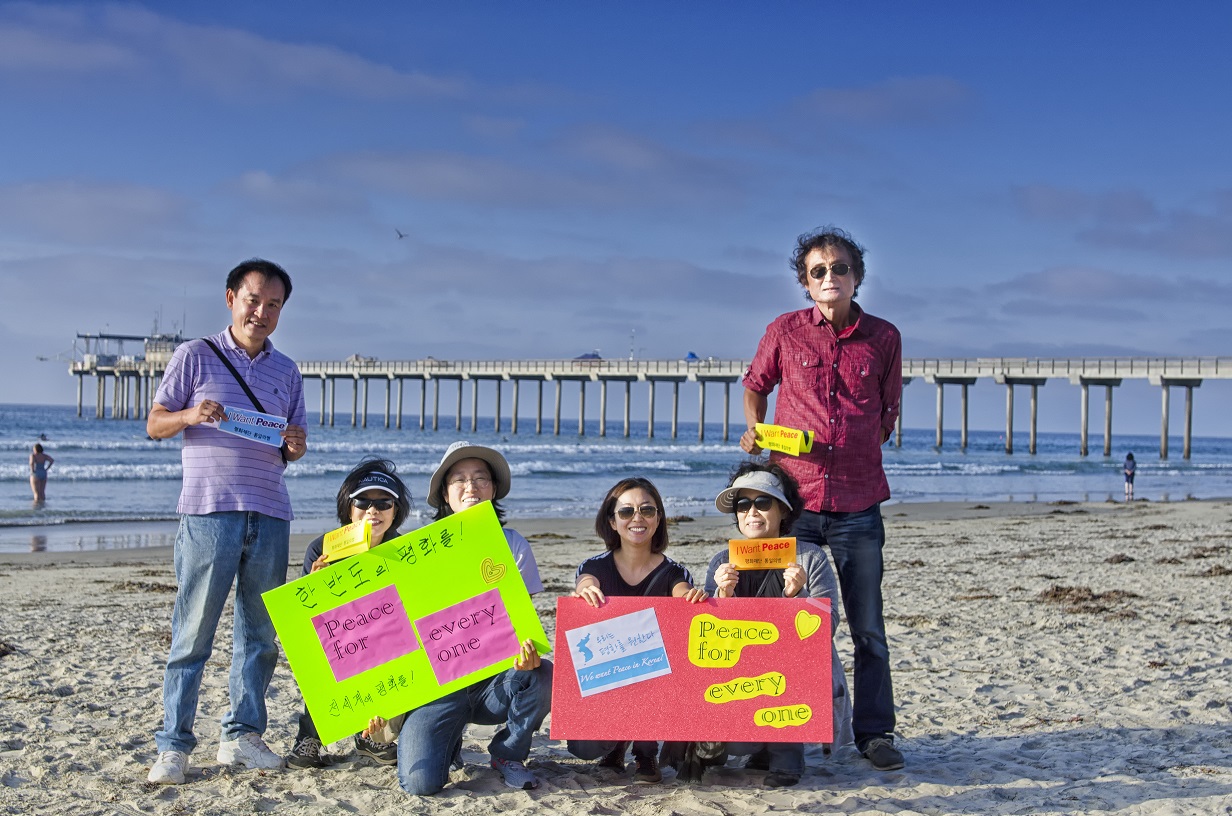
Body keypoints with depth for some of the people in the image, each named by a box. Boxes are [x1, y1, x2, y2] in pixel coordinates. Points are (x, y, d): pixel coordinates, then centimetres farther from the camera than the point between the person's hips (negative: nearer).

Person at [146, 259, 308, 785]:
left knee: (262, 631, 5)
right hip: (209, 509, -4)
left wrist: (297, 445, -3)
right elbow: (154, 425, 5)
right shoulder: (195, 355, 6)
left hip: (269, 513, 4)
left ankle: (242, 735, 14)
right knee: (193, 631, -4)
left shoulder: (287, 371, 17)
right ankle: (173, 745, 1)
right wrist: (191, 415, -16)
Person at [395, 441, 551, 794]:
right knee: (420, 781, -24)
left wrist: (528, 649, -24)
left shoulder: (511, 544, 1)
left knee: (542, 676, -32)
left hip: (495, 679, 2)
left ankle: (508, 754, 1)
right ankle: (448, 742, 15)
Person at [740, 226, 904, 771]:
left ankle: (875, 733, 15)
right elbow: (755, 385, 20)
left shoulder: (883, 338, 5)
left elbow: (887, 415, 16)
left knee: (868, 628, 4)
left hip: (858, 505, 0)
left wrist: (858, 451, 4)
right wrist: (753, 432, 4)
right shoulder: (784, 332, 3)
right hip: (793, 498, 0)